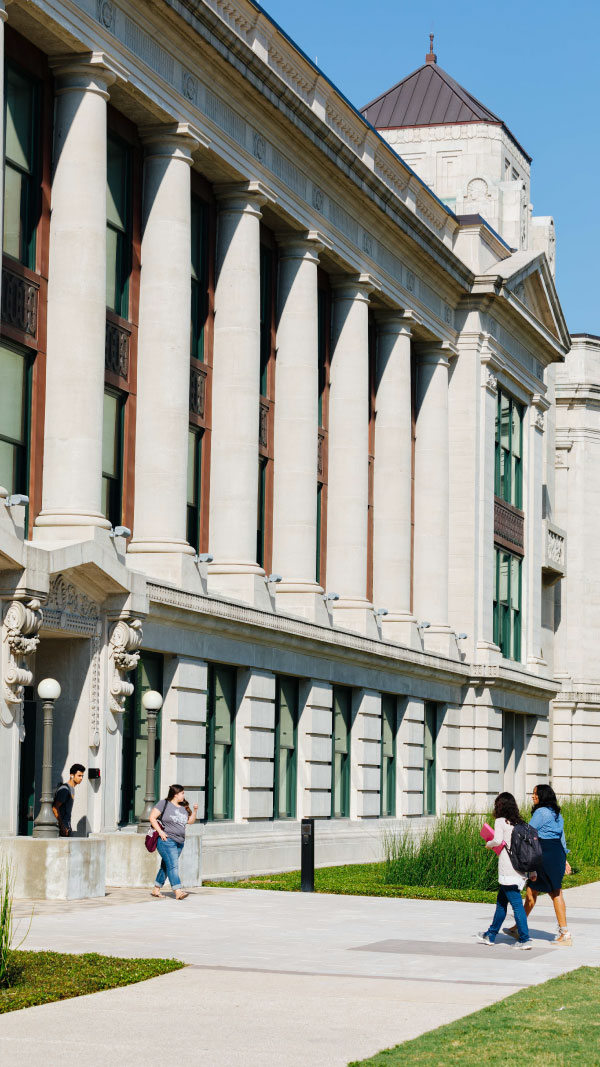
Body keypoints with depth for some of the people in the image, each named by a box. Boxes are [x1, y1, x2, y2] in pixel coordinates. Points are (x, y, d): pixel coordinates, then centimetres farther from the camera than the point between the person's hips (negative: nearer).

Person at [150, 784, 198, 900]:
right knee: (173, 866, -15)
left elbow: (190, 821, 21)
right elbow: (152, 817, -6)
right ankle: (178, 892, -22)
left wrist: (195, 810, 5)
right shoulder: (165, 804, -4)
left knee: (166, 866, 12)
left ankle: (156, 889, 21)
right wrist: (160, 832, -14)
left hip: (179, 842, 7)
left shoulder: (183, 807, 16)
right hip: (166, 840, -7)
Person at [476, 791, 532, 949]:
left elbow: (498, 840, -20)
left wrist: (488, 844, 3)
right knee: (501, 901, 18)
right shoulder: (519, 823, 13)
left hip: (508, 870, -7)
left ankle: (524, 939, -12)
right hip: (521, 870, 7)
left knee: (516, 903, -8)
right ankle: (491, 935, 28)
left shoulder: (500, 821, -5)